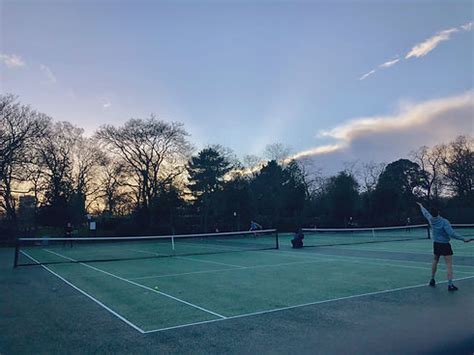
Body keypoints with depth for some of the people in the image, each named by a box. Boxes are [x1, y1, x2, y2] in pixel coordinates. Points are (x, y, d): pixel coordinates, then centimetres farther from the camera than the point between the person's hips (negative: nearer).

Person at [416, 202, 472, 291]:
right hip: (445, 245, -6)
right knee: (449, 265, -4)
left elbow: (425, 213, 17)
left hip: (436, 244, 6)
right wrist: (463, 239, -21)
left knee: (435, 261, 24)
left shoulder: (431, 219, -5)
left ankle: (432, 280, 32)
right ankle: (450, 285, -7)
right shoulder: (444, 222, -20)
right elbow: (452, 234, -26)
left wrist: (421, 206, 35)